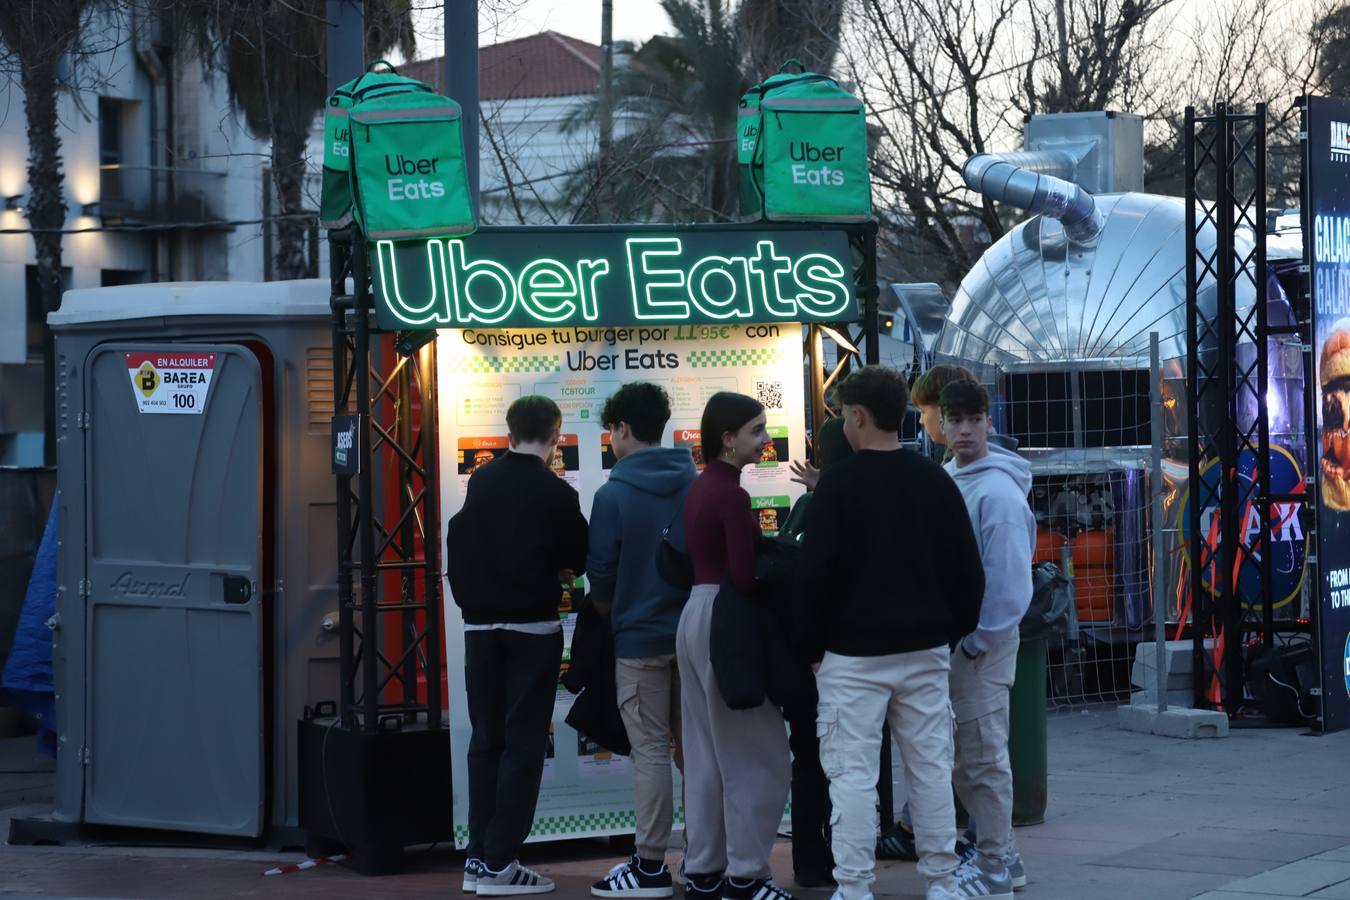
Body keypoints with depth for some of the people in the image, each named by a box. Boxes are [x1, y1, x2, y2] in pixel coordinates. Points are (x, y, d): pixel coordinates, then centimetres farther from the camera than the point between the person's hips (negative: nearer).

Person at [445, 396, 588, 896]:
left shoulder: (480, 483, 4)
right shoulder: (555, 493, -10)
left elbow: (460, 547, 8)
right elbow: (581, 560, -1)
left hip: (480, 626, 5)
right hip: (532, 629, -5)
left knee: (486, 740, 12)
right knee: (523, 743, -1)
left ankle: (479, 857, 11)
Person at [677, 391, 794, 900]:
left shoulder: (700, 488, 11)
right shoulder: (732, 495, -17)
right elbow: (743, 576, -21)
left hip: (695, 615, 10)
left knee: (706, 754, 14)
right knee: (755, 755, -1)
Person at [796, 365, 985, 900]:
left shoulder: (839, 483, -10)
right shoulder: (936, 481, 6)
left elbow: (816, 571, -11)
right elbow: (967, 569, 8)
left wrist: (810, 646, -1)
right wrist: (953, 631, 17)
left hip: (853, 654, -5)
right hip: (926, 652, 5)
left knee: (852, 773, -2)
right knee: (931, 767, 9)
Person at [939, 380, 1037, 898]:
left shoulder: (998, 492, -17)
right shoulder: (943, 480, 9)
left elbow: (1008, 580, -19)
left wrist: (980, 641, -16)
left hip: (981, 642, -8)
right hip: (946, 636, 8)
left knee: (983, 757, -2)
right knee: (960, 757, 15)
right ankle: (996, 853, 26)